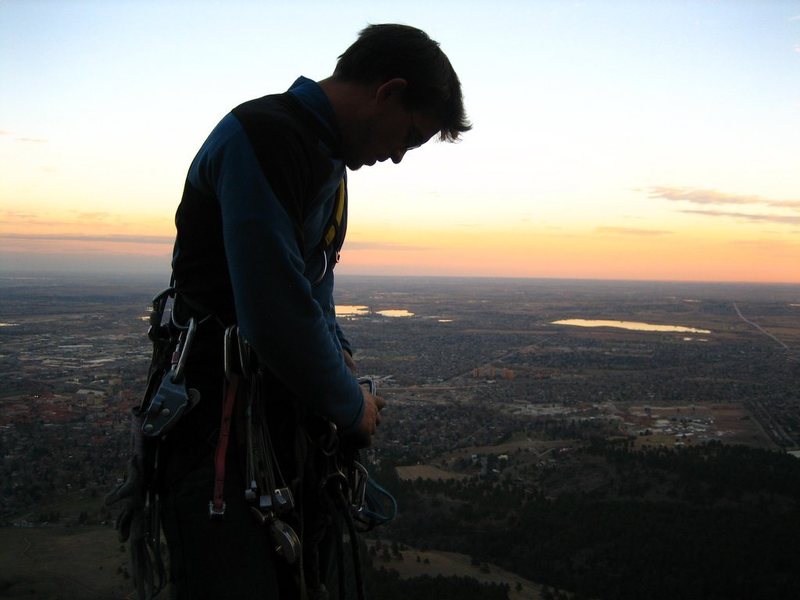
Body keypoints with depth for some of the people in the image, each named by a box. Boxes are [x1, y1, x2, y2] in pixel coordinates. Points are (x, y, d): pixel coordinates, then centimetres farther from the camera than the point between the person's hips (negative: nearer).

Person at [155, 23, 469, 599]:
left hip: (292, 415, 10)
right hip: (223, 416, -10)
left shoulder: (329, 159, 13)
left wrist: (341, 356, 8)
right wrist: (352, 407, -12)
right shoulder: (263, 136, -20)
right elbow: (275, 313, -26)